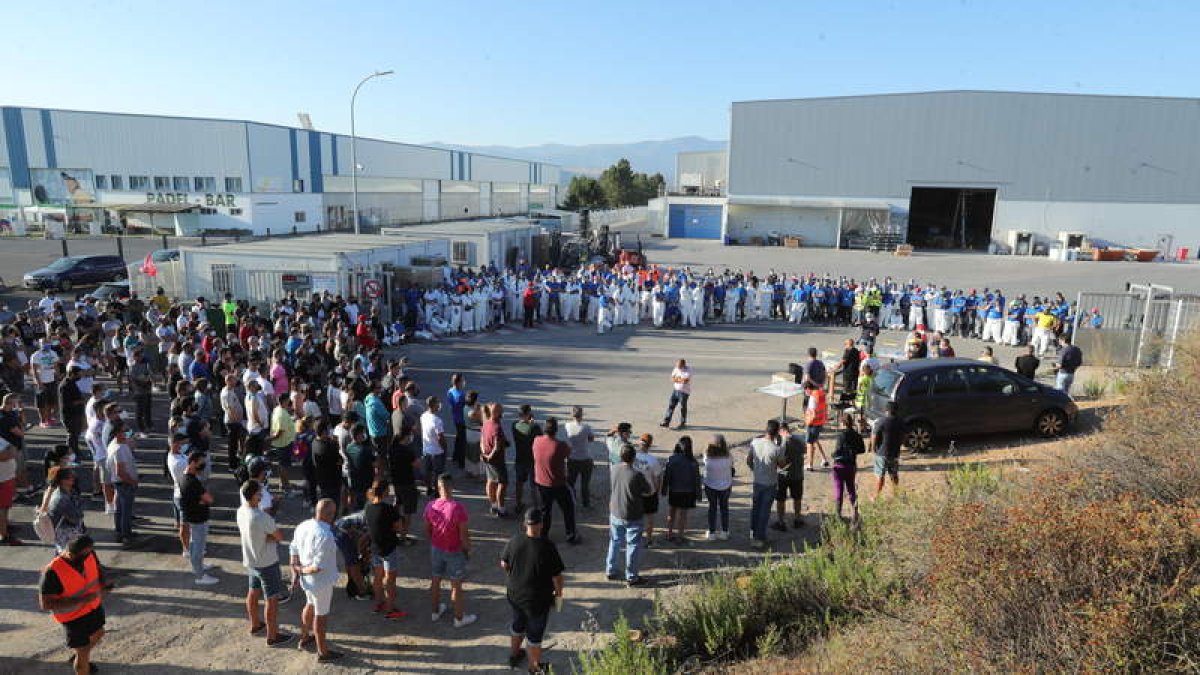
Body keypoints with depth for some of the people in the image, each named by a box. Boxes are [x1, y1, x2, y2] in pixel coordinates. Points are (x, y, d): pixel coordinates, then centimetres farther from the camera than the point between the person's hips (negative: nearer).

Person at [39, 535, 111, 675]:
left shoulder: (88, 554, -18)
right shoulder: (53, 572, -34)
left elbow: (98, 569, 3)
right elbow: (46, 604, -31)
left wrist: (105, 581, -19)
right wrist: (81, 600, -36)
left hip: (94, 606, 7)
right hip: (73, 616, -7)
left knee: (98, 634, 29)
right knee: (83, 653, 5)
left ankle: (78, 659, 58)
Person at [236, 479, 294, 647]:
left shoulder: (241, 511, -7)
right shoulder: (262, 517, -33)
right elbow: (280, 536, -22)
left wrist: (268, 536, -10)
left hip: (250, 561, 9)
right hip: (267, 564, -8)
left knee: (253, 592, 26)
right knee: (272, 600, 6)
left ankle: (255, 625, 45)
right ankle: (272, 636, 17)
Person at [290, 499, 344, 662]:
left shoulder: (302, 526, -7)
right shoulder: (325, 536, -34)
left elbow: (294, 549, 5)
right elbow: (319, 566, -30)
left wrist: (295, 569, 2)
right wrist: (302, 570, -13)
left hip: (307, 579, 8)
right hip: (321, 581, -8)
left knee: (310, 605, 30)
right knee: (321, 615, 10)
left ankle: (304, 638, 51)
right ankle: (323, 652, 27)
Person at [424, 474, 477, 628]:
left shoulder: (430, 506, -13)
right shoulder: (458, 508, -28)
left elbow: (427, 530, 1)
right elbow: (463, 534, -21)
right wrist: (467, 549, -3)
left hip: (436, 549, 4)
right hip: (454, 552, -4)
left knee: (435, 581, 23)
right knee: (456, 586, 11)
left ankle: (435, 611, 42)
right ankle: (460, 618, 26)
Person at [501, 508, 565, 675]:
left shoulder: (514, 541, -13)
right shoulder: (547, 547, -26)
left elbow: (504, 564, 2)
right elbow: (557, 576, -19)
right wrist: (558, 594, -1)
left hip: (514, 594, 4)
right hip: (538, 599, -4)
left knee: (517, 623, 28)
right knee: (535, 633, 15)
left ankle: (514, 655, 49)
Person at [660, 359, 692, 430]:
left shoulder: (688, 370, -14)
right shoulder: (676, 369, 3)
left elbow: (685, 381, -25)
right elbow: (672, 379, -1)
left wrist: (677, 379, -10)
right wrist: (681, 380, -14)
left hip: (684, 392, -6)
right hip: (675, 390, 6)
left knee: (682, 408, 2)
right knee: (670, 405, 3)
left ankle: (682, 423, 17)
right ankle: (666, 422, 7)